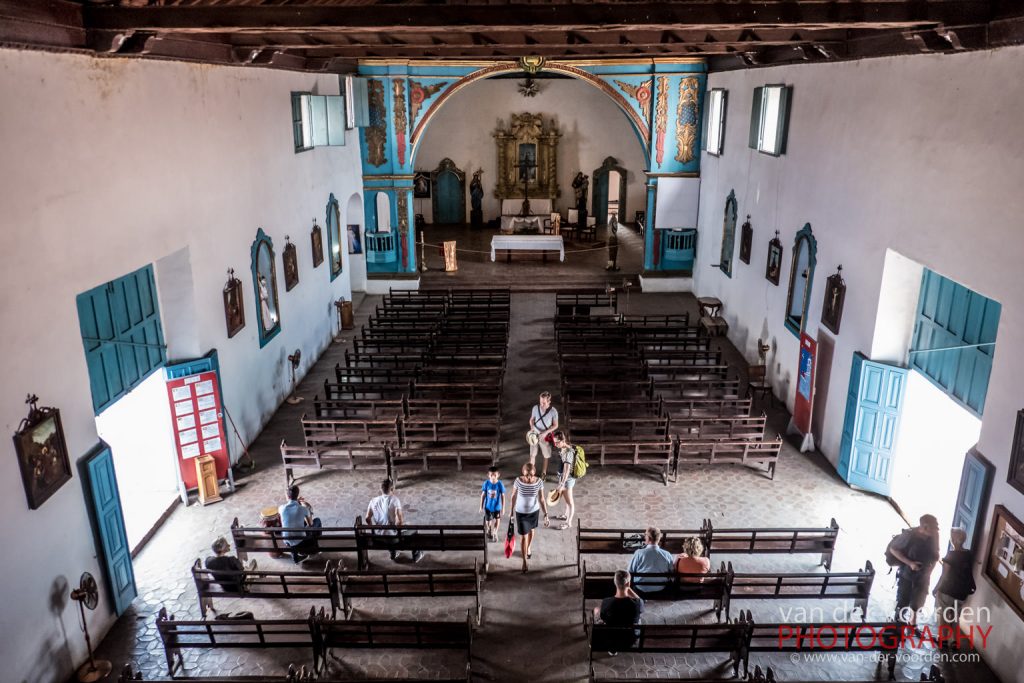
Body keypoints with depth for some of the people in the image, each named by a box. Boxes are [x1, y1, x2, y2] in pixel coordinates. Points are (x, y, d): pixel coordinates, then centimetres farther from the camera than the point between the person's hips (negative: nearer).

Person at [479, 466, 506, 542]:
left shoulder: (500, 484, -20)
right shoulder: (486, 483, -16)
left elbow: (502, 496, -11)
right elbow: (483, 495, -6)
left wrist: (503, 508, -8)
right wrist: (481, 506, -2)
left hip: (497, 507, -1)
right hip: (488, 506, 1)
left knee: (497, 521, 17)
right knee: (487, 521, 13)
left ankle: (495, 533, 43)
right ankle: (489, 530, 47)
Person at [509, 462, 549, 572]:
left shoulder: (539, 482, -21)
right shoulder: (518, 481, -23)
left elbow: (541, 500, -13)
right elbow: (514, 496, -8)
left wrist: (546, 515, -17)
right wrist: (511, 511, 1)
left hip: (534, 511, 2)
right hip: (521, 512, -2)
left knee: (531, 531, 26)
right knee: (523, 537, 5)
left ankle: (528, 548, 55)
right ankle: (525, 561, 22)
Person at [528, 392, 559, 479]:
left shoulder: (553, 411, -21)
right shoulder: (535, 408, -15)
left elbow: (555, 425, -10)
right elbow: (532, 419, 2)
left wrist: (545, 432, -22)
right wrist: (532, 428, -17)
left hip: (546, 436, -1)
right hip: (534, 435, 1)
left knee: (546, 456, 16)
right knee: (532, 455, 12)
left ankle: (544, 473, 38)